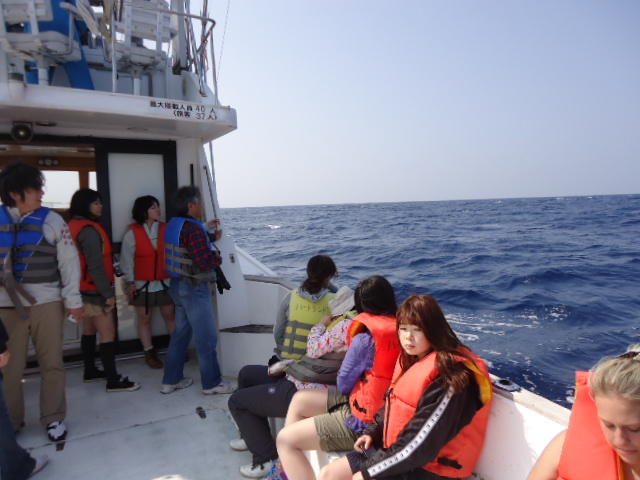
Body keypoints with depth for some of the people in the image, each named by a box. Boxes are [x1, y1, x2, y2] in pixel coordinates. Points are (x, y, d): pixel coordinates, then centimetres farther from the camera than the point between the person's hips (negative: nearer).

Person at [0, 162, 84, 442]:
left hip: (46, 302, -1)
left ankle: (53, 418, 24)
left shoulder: (52, 220, -1)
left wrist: (73, 299, -2)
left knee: (51, 363, 8)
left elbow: (69, 261, -1)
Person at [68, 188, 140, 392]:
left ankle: (90, 371, 30)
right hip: (94, 290, -10)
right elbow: (95, 266, -23)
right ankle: (113, 380, -3)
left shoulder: (73, 226, 12)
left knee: (89, 331, 18)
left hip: (84, 289, 10)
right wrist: (108, 293, -20)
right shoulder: (89, 230, -19)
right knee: (108, 334, -7)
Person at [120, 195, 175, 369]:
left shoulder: (166, 229, -1)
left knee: (170, 315, 7)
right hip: (142, 284, -1)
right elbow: (127, 259, -2)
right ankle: (149, 352, 22)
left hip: (165, 282, 1)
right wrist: (130, 282, -4)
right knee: (144, 319, 9)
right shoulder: (132, 233, -4)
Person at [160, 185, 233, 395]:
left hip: (178, 285, 10)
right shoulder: (193, 228, -21)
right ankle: (212, 383, 15)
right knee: (207, 337, 3)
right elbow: (205, 261, -25)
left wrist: (208, 233, 16)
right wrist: (217, 256, -6)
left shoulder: (174, 224, 8)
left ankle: (171, 380, 29)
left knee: (181, 332, 19)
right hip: (194, 289, -10)